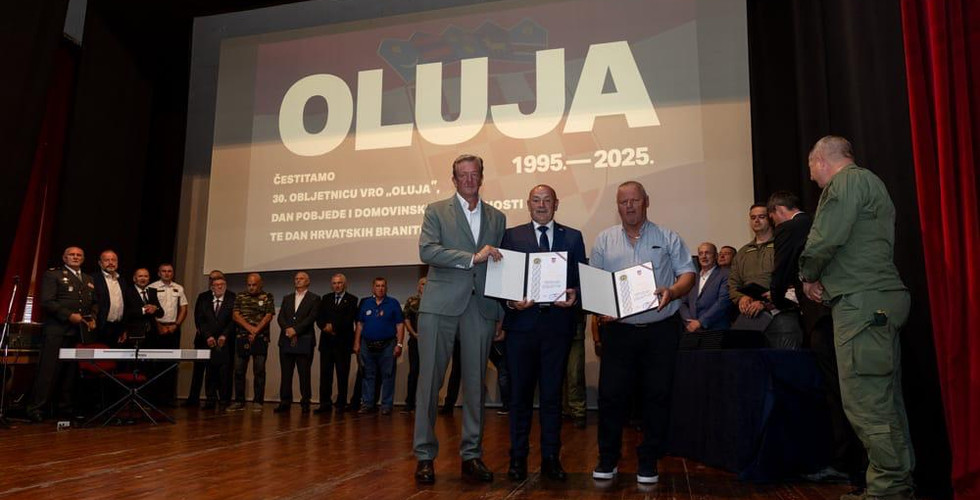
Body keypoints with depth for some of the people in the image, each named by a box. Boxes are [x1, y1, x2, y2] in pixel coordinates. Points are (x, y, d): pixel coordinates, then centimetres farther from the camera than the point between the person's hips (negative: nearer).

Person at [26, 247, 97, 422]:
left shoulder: (88, 279, 22)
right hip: (58, 329, -5)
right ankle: (37, 408, 0)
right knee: (49, 369, -6)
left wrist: (92, 318, 6)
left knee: (73, 369, 4)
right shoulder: (52, 274, 3)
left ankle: (66, 405, 10)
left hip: (81, 330, 5)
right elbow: (47, 301, -7)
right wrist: (69, 315, -14)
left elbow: (93, 303, 25)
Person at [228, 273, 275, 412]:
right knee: (239, 371, 3)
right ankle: (239, 402, 12)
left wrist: (255, 332, -12)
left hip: (260, 339, -2)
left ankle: (257, 402, 4)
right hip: (242, 338, 2)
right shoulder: (240, 297, 12)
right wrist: (250, 328, -10)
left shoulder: (267, 297, 5)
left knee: (259, 371, -1)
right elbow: (235, 315, 2)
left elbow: (268, 316, -3)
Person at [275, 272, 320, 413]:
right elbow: (281, 317, 9)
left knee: (304, 373, -1)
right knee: (285, 373, 4)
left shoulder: (314, 298, 5)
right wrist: (287, 329, -9)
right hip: (286, 340, 4)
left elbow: (312, 318, -7)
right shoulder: (287, 298, 19)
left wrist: (295, 330, -14)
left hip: (304, 341, -4)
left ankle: (305, 403, 5)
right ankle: (285, 402, 8)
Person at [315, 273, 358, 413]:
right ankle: (325, 403, 8)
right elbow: (319, 318, 8)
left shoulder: (352, 300, 2)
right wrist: (325, 327, -11)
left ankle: (341, 404, 7)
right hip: (326, 341, 4)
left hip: (343, 342, -4)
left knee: (343, 375, 0)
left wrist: (334, 327, -13)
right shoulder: (326, 299, 16)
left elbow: (349, 319, -9)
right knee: (325, 374, 3)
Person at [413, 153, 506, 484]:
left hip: (481, 308, 3)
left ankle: (472, 455, 17)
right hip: (441, 305, -3)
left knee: (475, 382, 7)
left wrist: (503, 307, 6)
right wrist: (472, 258, -15)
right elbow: (427, 251, -9)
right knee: (430, 380, -1)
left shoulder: (497, 218, 16)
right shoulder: (436, 211, 6)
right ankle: (425, 455, 10)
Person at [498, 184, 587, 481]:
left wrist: (575, 296, -13)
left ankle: (551, 458, 18)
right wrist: (511, 301, -14)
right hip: (521, 322, -1)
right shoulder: (511, 236, 8)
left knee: (552, 394, 8)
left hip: (558, 323, 1)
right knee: (520, 393, 6)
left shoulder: (573, 237, 11)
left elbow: (583, 278, 7)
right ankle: (518, 458, 17)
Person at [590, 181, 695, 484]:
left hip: (661, 330, 0)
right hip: (619, 330, 1)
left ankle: (648, 463, 18)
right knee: (611, 395, 1)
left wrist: (672, 292, -16)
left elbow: (687, 274, 4)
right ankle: (607, 460, 17)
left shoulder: (668, 238, 8)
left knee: (657, 396, 4)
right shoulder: (604, 240, 11)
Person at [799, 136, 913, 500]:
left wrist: (808, 276, 0)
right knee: (886, 401, 13)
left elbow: (826, 238, -17)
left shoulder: (847, 181, -5)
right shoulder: (869, 182, 26)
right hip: (883, 301, 11)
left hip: (861, 303, -11)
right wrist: (826, 279, 15)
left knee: (866, 404, -9)